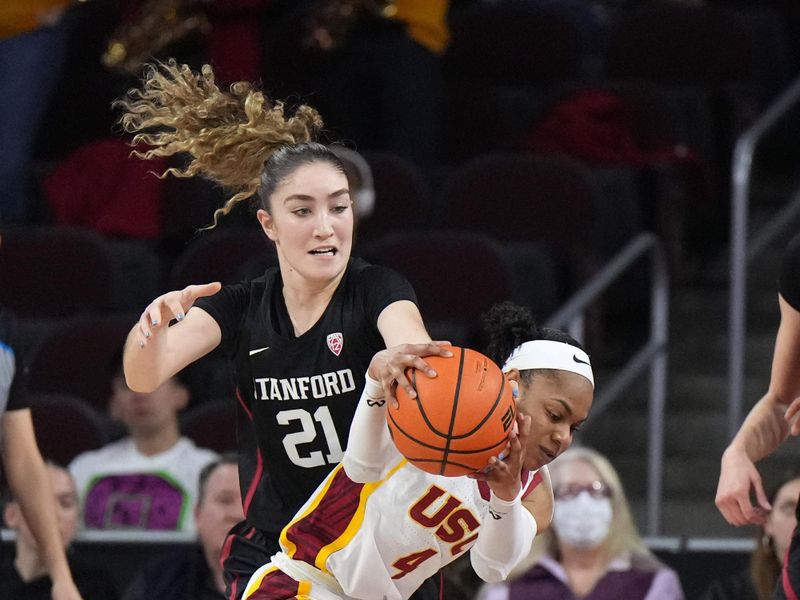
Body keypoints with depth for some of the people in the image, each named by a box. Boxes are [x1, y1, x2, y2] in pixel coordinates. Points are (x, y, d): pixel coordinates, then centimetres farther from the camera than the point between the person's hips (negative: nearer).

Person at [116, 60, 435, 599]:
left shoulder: (377, 290, -8)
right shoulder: (240, 307, 0)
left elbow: (414, 347, -31)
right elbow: (144, 377, -15)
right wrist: (155, 321, -38)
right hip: (271, 551, 2)